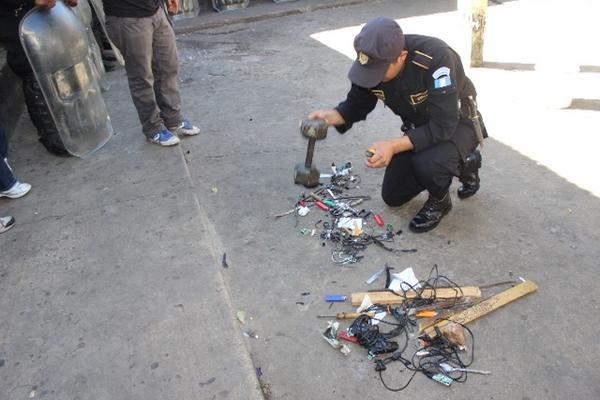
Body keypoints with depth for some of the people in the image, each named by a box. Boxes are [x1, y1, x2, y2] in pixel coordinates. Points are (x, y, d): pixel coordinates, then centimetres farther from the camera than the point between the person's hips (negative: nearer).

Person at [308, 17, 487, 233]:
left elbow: (444, 125, -36)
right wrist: (331, 116, -26)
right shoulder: (372, 62, -19)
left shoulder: (435, 58, -37)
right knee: (393, 197, 10)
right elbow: (356, 105, -5)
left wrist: (394, 145, -43)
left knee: (427, 163, -39)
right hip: (420, 127, 7)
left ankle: (440, 199, -1)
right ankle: (464, 162, 25)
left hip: (457, 121, -6)